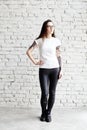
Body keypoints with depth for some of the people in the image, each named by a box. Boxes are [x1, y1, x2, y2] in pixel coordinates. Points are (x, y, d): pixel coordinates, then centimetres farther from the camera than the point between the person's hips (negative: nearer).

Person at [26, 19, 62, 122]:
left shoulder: (56, 41, 4)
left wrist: (60, 70, 4)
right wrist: (35, 62, -5)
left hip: (55, 69, 2)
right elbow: (28, 51, 1)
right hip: (43, 70, -1)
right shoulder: (39, 40, 0)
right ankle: (43, 113, 19)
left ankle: (48, 113, 23)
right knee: (44, 93, -4)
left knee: (52, 93, 6)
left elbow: (58, 56, 7)